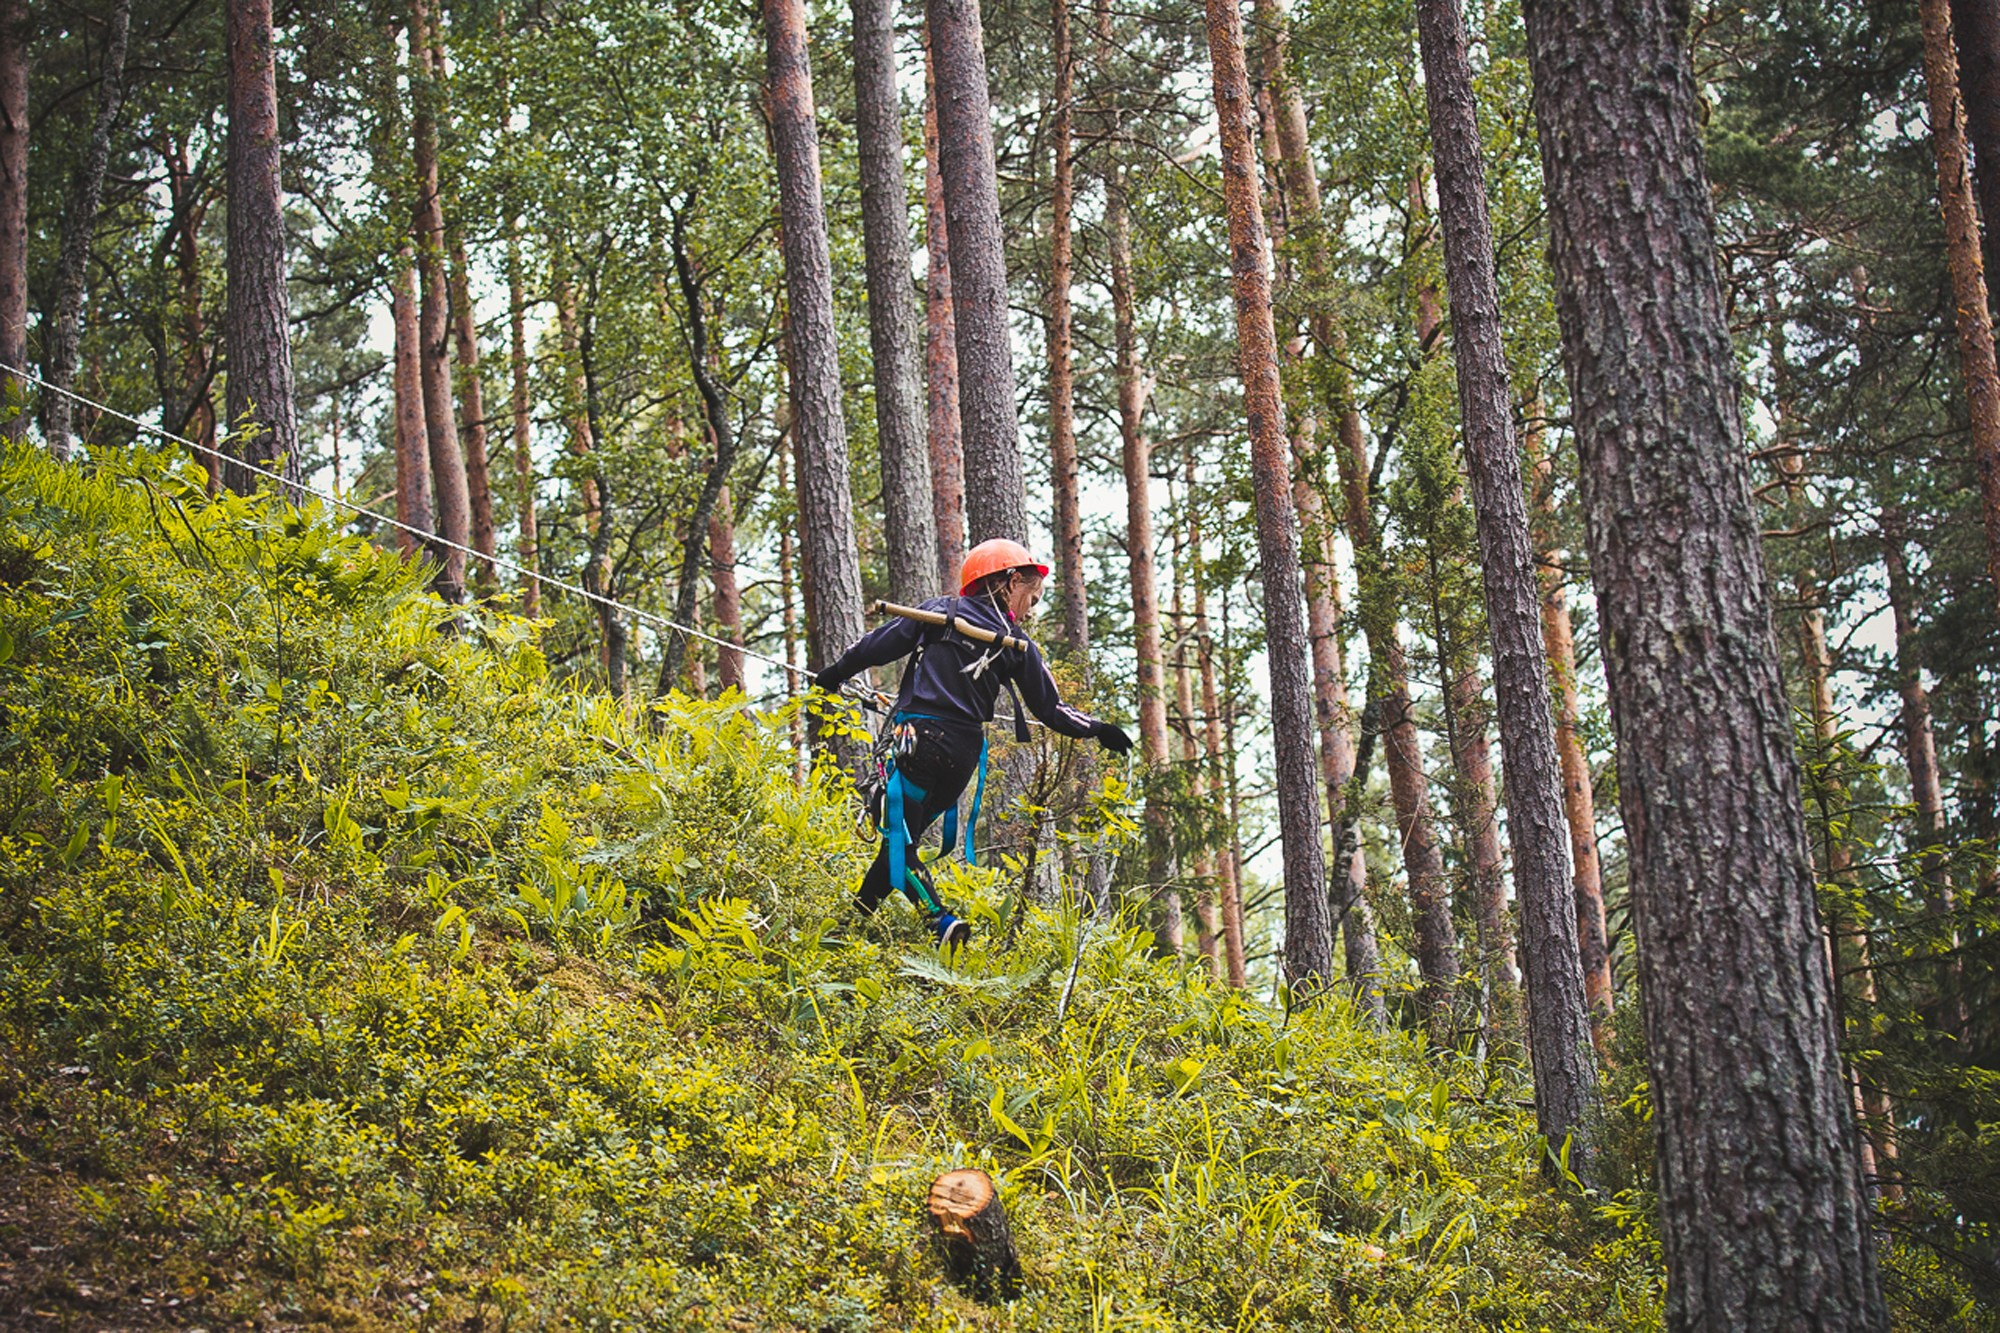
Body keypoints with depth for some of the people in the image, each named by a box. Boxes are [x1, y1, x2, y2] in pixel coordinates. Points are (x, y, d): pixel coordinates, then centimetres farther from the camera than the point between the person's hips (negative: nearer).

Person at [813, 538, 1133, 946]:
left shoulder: (939, 611, 6)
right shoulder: (1016, 645, 6)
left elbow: (878, 645, 6)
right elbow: (1050, 710, 8)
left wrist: (836, 672, 22)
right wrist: (1098, 730, 22)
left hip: (917, 739, -3)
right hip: (964, 753, 3)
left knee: (899, 839, -4)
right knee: (905, 833, 17)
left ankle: (942, 923, -19)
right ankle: (862, 909, 19)